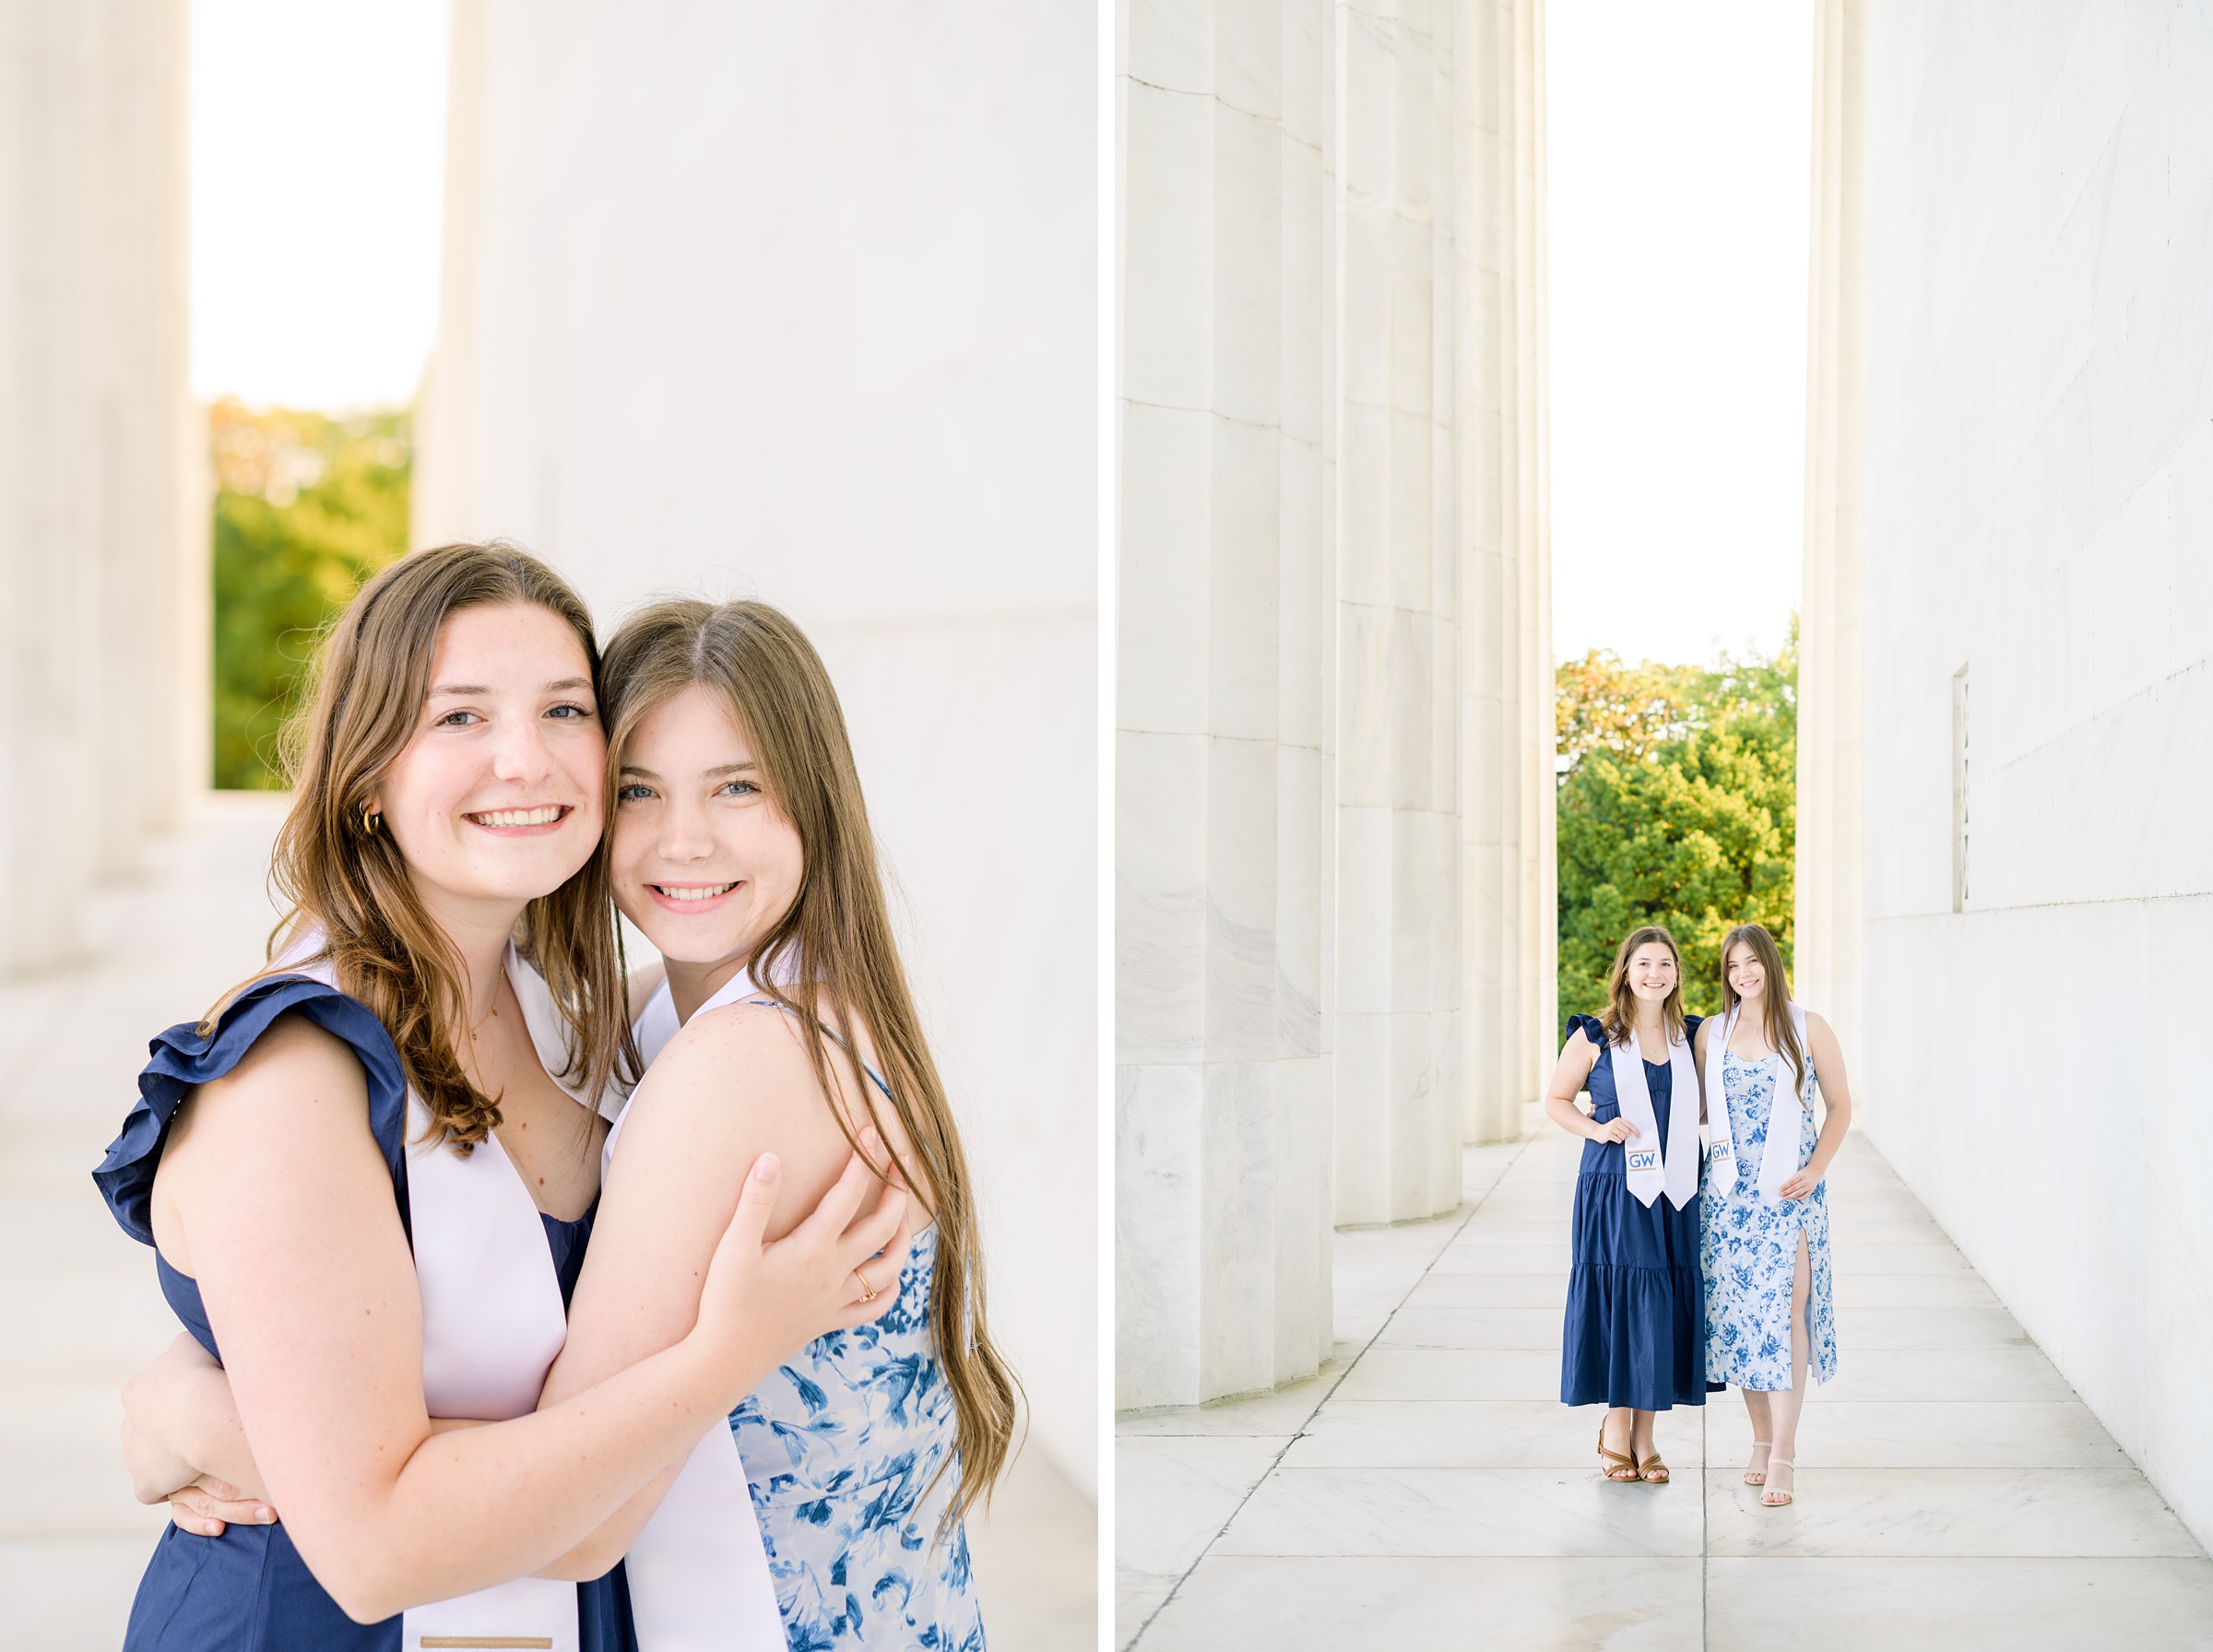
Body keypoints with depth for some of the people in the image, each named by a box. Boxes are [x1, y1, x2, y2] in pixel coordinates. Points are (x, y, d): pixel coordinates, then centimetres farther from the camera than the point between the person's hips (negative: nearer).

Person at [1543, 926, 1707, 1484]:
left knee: (1665, 1307, 4)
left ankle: (1644, 1436, 15)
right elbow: (1555, 1099, 5)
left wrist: (1692, 1123, 1)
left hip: (1675, 1194, 3)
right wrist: (1597, 1128, -11)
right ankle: (1614, 1429, 13)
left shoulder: (1691, 1037, 10)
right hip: (1613, 1192, -3)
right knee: (1617, 1301, -3)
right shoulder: (1595, 1037, -1)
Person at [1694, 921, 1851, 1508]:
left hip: (1789, 1192, -3)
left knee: (1786, 1310, -10)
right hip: (1729, 1191, 3)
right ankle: (1761, 1438, 17)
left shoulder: (1808, 1029, 1)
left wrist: (1815, 1170, -5)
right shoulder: (1712, 1033, 9)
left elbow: (1841, 1107, 6)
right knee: (1737, 1308, 3)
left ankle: (1783, 1452, -7)